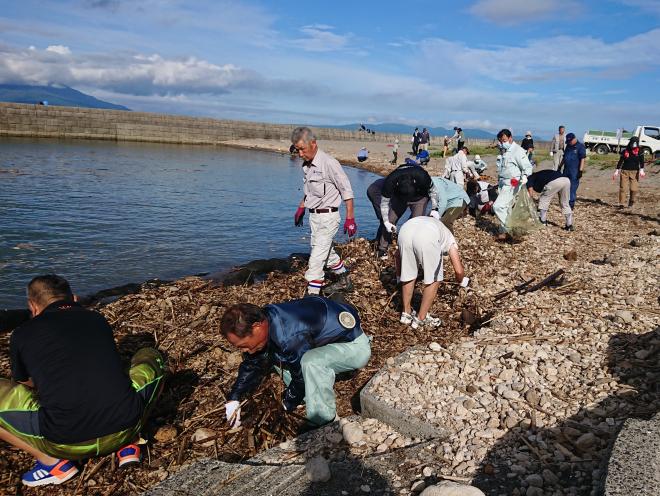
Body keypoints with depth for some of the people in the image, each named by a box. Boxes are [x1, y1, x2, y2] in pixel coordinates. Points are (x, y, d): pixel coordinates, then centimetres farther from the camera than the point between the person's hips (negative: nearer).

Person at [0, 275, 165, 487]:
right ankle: (128, 444, 17)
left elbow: (25, 386, 31)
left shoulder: (23, 333, 12)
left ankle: (53, 462, 9)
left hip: (67, 444, -3)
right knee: (150, 357, 29)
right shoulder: (98, 319, 20)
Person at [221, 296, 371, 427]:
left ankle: (324, 424, -16)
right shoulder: (263, 319, -10)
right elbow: (253, 364, 5)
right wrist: (234, 398, 1)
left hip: (354, 345, -9)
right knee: (273, 353, 5)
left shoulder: (290, 337, -36)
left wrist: (288, 404, -3)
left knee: (311, 362, -36)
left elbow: (302, 376, -21)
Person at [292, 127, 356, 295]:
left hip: (327, 217, -9)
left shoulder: (328, 163, -18)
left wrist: (350, 218, -15)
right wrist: (301, 208, 20)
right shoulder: (306, 165, 6)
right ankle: (344, 281, 37)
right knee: (327, 252, 20)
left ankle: (312, 295, -5)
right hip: (314, 216, 9)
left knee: (316, 258, -10)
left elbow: (347, 191, -14)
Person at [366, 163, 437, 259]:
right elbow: (385, 202, -20)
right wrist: (386, 222, -22)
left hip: (419, 197, -1)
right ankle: (382, 248, 4)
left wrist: (434, 210, -16)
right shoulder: (390, 181, -36)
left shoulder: (422, 176, -39)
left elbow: (431, 190, -16)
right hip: (398, 197, 1)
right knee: (390, 220, -10)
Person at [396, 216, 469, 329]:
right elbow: (458, 270, 22)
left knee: (408, 276, 23)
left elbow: (398, 253, 41)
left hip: (405, 230, 4)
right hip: (428, 237, -4)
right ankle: (421, 319, 24)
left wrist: (400, 275, 53)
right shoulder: (449, 238, 34)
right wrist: (461, 281, 45)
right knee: (434, 280, 17)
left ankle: (406, 313, 36)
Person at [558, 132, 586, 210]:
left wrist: (580, 170, -17)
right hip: (566, 170, 7)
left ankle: (571, 205, 0)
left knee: (572, 188, -4)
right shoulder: (568, 146, 15)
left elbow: (582, 159, -11)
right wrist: (560, 166, 20)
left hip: (575, 171, -7)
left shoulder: (580, 147, -7)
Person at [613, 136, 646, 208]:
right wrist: (616, 171, 4)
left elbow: (641, 161, -6)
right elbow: (620, 161, 8)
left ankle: (631, 202, 16)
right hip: (625, 171, 0)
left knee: (634, 188, -6)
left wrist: (641, 170, -20)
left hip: (635, 172, 0)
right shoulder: (625, 151, 4)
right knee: (623, 188, -5)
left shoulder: (639, 151, 2)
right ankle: (621, 204, -1)